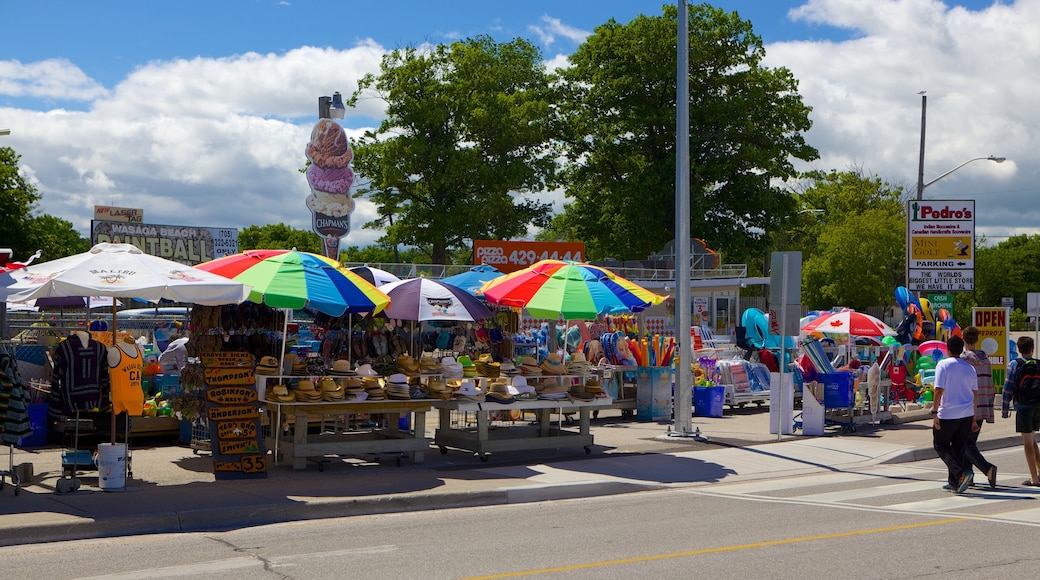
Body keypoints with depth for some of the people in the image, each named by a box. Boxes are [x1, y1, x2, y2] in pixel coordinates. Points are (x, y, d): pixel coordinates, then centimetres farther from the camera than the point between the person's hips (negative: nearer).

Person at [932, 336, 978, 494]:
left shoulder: (943, 365, -8)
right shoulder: (969, 367, 8)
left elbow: (939, 390, -16)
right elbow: (974, 394, 11)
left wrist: (934, 412, -12)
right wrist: (973, 419, 17)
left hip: (947, 414, -5)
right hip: (967, 414, 5)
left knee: (941, 445, 7)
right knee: (959, 446, 13)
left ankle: (962, 472, -12)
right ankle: (954, 483, 15)